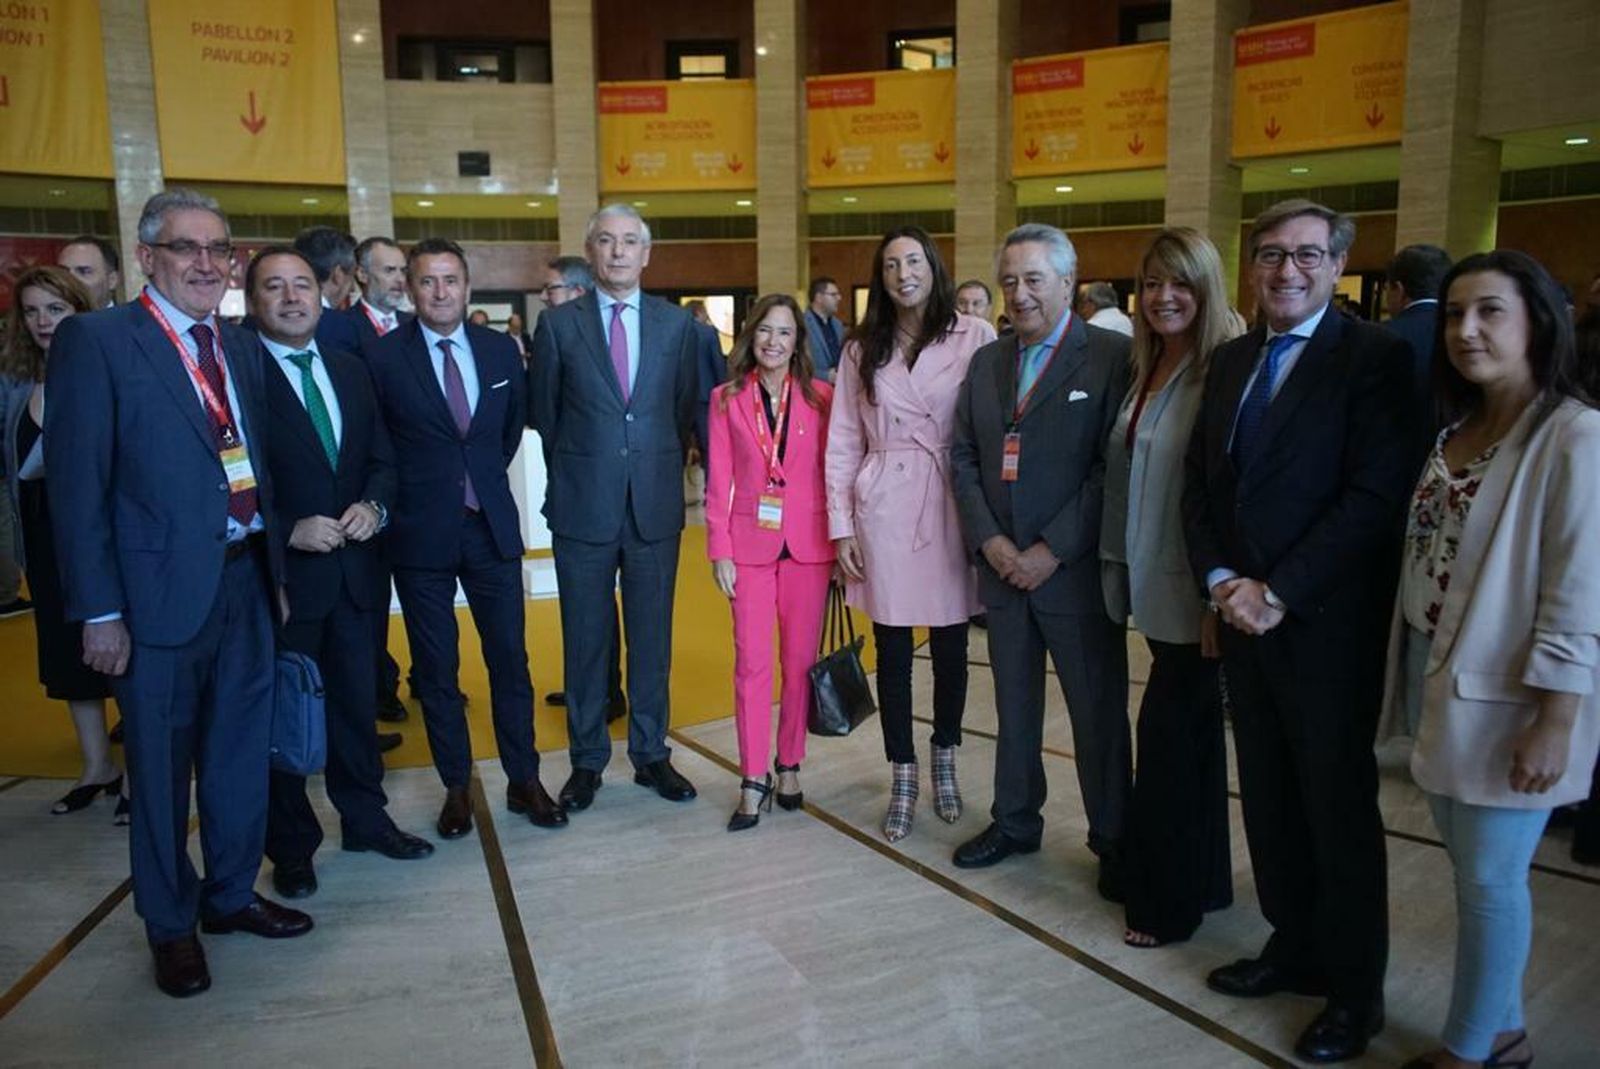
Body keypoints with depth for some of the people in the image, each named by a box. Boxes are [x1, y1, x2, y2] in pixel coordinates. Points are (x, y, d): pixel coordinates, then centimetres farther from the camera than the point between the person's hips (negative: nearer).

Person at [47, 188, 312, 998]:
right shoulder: (95, 341, -8)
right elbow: (77, 485, -10)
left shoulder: (241, 348, 10)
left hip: (244, 580, 6)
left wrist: (274, 564, 8)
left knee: (241, 751, 16)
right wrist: (98, 609, -13)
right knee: (162, 766, 10)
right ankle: (171, 924, 29)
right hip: (160, 590, -5)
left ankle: (232, 894, 36)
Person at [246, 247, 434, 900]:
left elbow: (382, 459, 13)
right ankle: (291, 846, 26)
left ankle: (366, 820, 34)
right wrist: (289, 531, -19)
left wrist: (373, 505, -5)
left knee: (356, 704, 17)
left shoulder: (350, 370, 10)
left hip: (354, 569, 5)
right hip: (280, 574, -5)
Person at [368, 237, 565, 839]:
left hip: (492, 524, 2)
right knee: (435, 669, 7)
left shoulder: (501, 350, 5)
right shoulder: (384, 357, -5)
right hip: (421, 534, -2)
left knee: (510, 658, 7)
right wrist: (404, 491, 3)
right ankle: (456, 787, 22)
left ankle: (524, 781, 20)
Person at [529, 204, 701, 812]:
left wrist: (663, 470, 11)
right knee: (584, 639, 8)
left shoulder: (676, 323, 5)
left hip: (656, 505, 1)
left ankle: (651, 754, 24)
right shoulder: (559, 324, 1)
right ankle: (587, 760, 22)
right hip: (583, 507, -1)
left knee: (651, 637, 9)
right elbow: (544, 413, 8)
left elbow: (684, 409, 11)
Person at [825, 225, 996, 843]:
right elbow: (843, 445, 8)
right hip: (885, 512, 2)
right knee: (892, 648, 6)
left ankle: (945, 761, 32)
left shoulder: (975, 337, -1)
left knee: (951, 642, 10)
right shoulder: (861, 351, 8)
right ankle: (902, 779, 21)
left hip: (954, 507, -1)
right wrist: (841, 527, 2)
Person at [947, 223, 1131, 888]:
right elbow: (963, 458, 8)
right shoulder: (986, 363, 11)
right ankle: (1015, 821, 33)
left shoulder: (1111, 357, -7)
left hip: (1076, 571, -5)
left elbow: (1113, 467, -13)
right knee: (1014, 706, 17)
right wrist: (989, 541, -5)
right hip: (1003, 568, 5)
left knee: (1098, 713, 6)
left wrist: (1053, 551, -16)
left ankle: (1113, 841, 23)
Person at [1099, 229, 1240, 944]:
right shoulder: (1145, 373, 11)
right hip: (1153, 588, 8)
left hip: (1193, 591, -8)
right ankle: (1205, 879, 33)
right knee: (1192, 733, 17)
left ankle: (1166, 903, 16)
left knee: (1168, 735, -1)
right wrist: (1123, 576, 9)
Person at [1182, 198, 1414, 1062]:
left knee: (1339, 805, 5)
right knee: (1269, 796, 14)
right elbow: (1199, 482, 10)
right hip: (1242, 615, 6)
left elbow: (1375, 494, -16)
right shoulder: (1230, 360, 12)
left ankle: (1353, 988, 22)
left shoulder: (1373, 356, -8)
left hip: (1326, 623, -6)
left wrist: (1279, 592, -17)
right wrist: (1220, 582, -4)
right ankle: (1294, 944, 32)